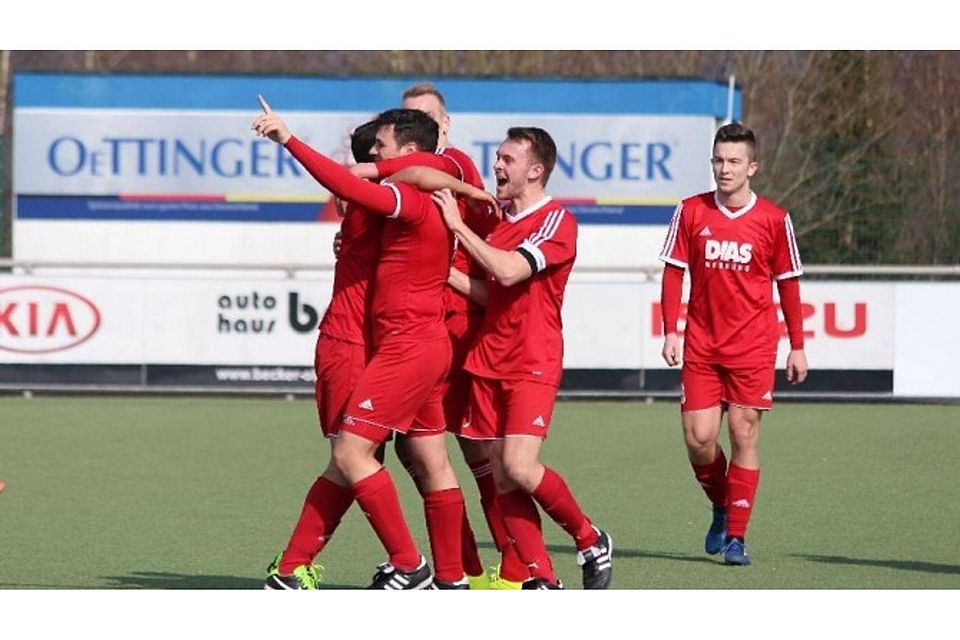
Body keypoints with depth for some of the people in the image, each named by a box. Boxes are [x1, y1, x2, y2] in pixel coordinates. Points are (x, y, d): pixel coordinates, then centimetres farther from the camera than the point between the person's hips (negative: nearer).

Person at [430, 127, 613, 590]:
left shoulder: (556, 221, -8)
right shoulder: (499, 221, 17)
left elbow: (509, 272, -21)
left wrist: (458, 226, -15)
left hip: (533, 364, -7)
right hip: (489, 361, 7)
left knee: (519, 467, -19)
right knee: (502, 480, 0)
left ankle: (590, 541, 3)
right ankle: (542, 580, 2)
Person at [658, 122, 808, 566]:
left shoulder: (773, 220, 0)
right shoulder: (691, 212, 2)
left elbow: (787, 283, 7)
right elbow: (673, 272, 6)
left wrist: (797, 346, 7)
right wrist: (670, 331, -3)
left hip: (753, 347, -1)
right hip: (701, 345, 2)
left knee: (744, 435, -4)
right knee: (698, 437, -4)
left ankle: (736, 535, 2)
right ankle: (721, 508, 24)